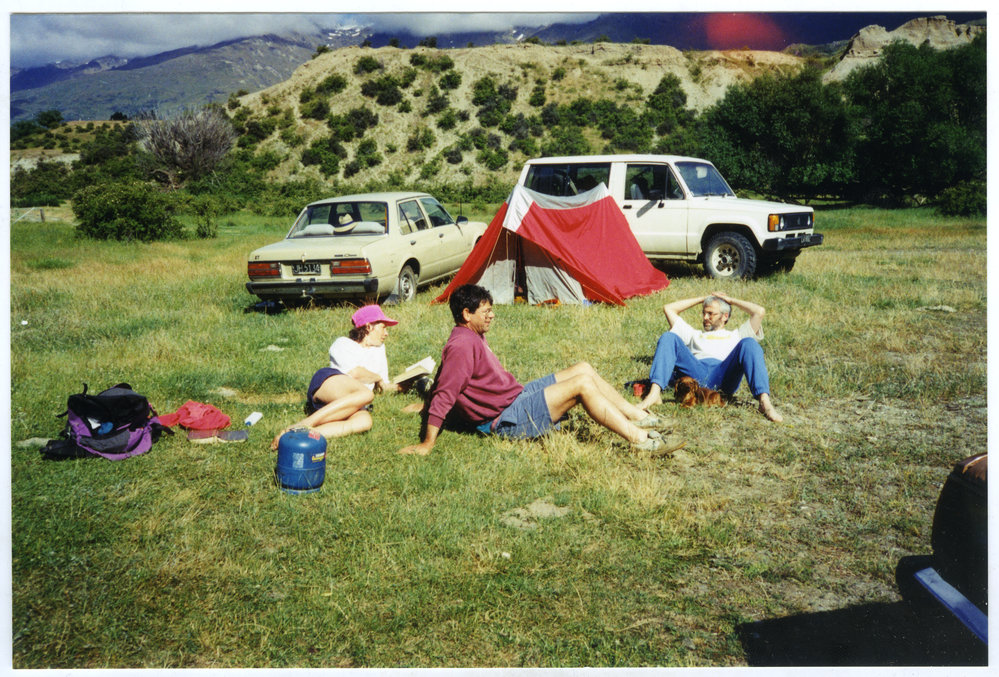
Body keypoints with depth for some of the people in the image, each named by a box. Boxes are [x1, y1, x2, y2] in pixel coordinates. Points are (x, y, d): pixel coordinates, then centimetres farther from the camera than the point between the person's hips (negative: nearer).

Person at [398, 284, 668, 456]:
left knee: (583, 369, 7)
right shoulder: (462, 345, -20)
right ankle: (637, 438, -13)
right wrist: (426, 445, -25)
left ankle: (639, 416, 11)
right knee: (582, 384, -17)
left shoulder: (474, 337, 12)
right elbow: (443, 395, -24)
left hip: (517, 396, 11)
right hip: (507, 419, -11)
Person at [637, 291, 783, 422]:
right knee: (668, 337, -18)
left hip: (725, 376, -1)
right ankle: (654, 393, -39)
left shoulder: (736, 335, 38)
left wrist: (730, 300, 36)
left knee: (749, 344, -26)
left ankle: (764, 402, -45)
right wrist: (701, 299, 42)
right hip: (695, 372, 1)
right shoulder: (695, 335, 42)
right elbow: (668, 308, 39)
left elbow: (759, 312, 26)